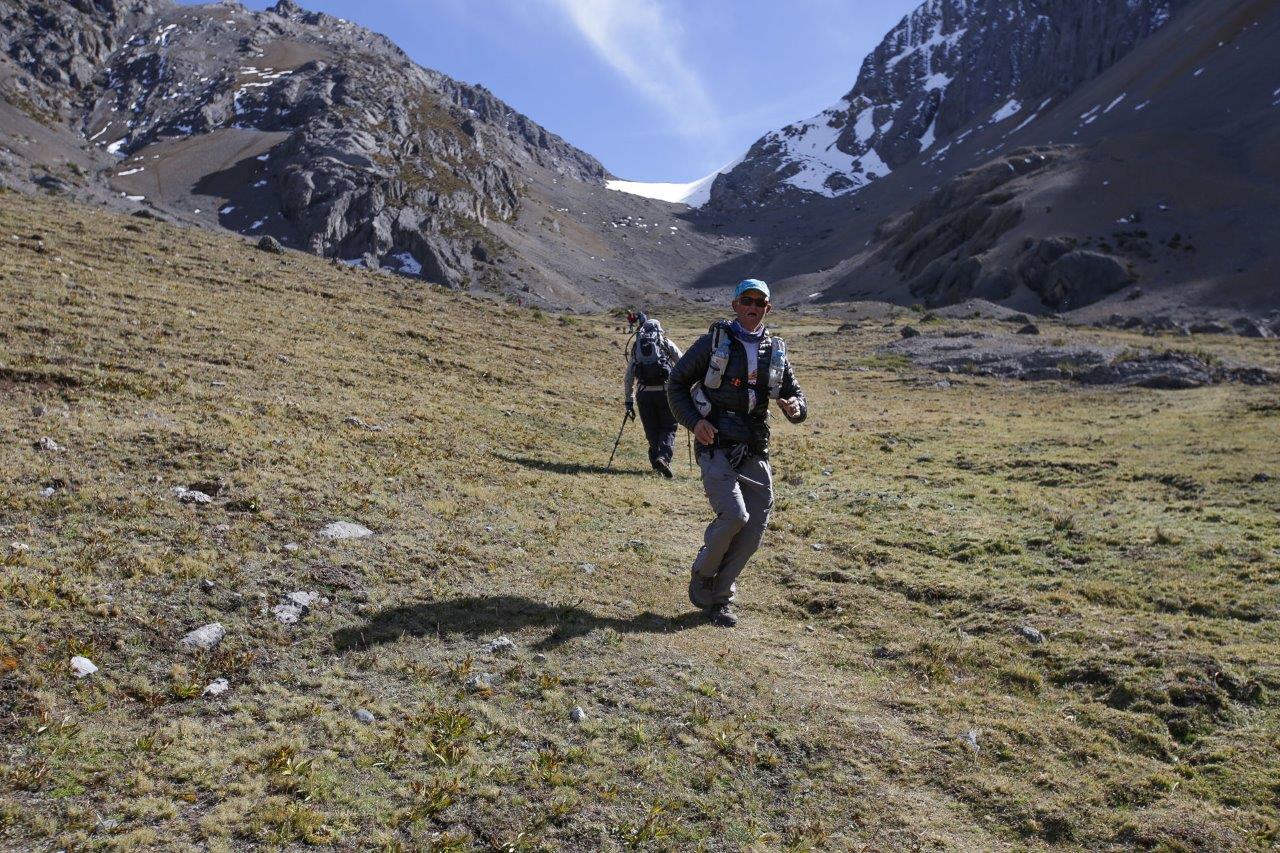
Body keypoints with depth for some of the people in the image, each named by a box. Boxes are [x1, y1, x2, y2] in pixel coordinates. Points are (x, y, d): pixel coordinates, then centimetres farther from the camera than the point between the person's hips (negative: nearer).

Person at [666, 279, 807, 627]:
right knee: (734, 516, -21)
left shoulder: (776, 351, 12)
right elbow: (676, 384, 5)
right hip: (716, 447, -5)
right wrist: (693, 421, -11)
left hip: (755, 453, 5)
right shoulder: (713, 342, 1)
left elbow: (794, 394, 17)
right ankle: (701, 577, 7)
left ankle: (720, 597, 19)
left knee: (753, 530, 1)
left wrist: (796, 408, -9)